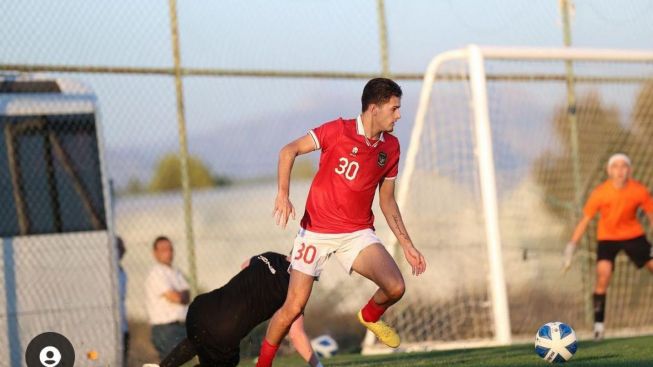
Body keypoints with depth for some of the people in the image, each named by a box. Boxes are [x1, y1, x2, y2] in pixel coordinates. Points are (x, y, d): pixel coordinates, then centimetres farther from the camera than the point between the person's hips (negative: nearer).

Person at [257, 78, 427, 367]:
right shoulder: (338, 131, -11)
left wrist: (406, 244, 9)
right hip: (316, 232, -3)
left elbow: (387, 201, 13)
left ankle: (370, 316, 16)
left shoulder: (390, 147, 4)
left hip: (358, 233, 3)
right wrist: (283, 194, -23)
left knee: (395, 287, -19)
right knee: (293, 307, -7)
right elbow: (289, 151, -10)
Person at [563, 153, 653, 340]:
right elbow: (585, 220, -14)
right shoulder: (600, 193, -21)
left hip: (634, 235, 2)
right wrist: (571, 246, -17)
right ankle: (598, 323, -12)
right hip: (607, 238, -2)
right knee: (603, 275, -20)